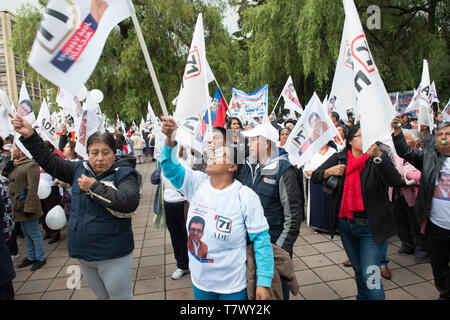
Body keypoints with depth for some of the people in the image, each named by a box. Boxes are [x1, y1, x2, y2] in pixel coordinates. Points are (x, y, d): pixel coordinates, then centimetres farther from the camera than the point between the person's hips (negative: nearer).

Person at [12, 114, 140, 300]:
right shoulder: (80, 169, 5)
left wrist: (94, 186, -23)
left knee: (120, 296, 7)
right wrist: (29, 136, 6)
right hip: (84, 255, 6)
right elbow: (50, 162, 13)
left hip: (113, 256, -6)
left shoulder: (124, 173, -13)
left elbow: (130, 202, -29)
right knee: (102, 296, 23)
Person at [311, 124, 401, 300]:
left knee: (370, 274, -6)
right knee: (358, 270, 21)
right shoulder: (339, 158, 2)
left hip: (371, 227, -3)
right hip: (345, 225, 4)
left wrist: (378, 156, -38)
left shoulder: (379, 158, -7)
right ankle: (362, 297, 44)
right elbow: (315, 177, 2)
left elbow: (395, 181, -24)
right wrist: (329, 171, -18)